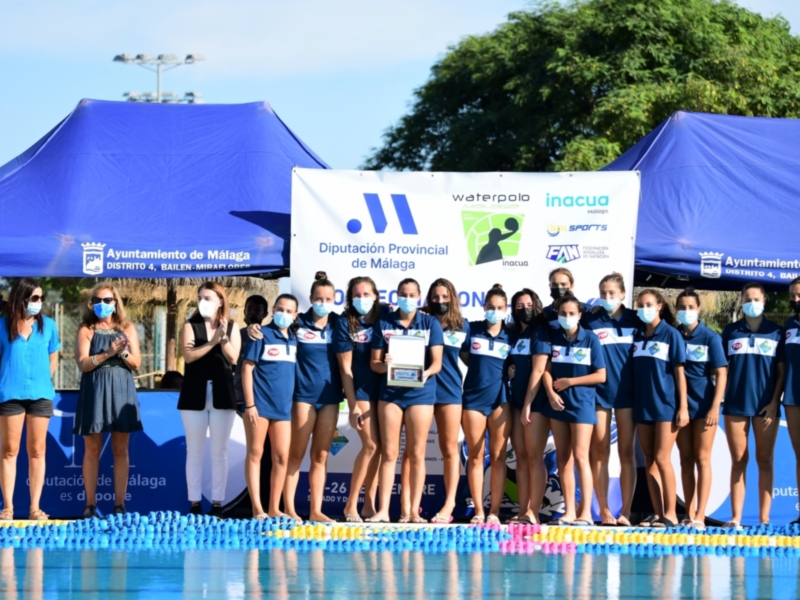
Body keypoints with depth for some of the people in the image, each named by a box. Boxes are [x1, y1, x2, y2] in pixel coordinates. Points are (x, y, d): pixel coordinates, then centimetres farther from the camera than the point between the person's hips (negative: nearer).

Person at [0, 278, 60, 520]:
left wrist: (43, 382, 5)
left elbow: (52, 360, 14)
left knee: (37, 451, 3)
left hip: (40, 395, 2)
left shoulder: (48, 325, 7)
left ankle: (35, 507, 5)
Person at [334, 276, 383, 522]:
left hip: (383, 389, 4)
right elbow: (345, 367, -5)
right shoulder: (345, 324, -3)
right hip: (360, 390, -4)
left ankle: (369, 503, 8)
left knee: (379, 446, 1)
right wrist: (353, 404, -9)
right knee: (371, 445, -11)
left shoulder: (382, 320, 6)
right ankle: (351, 504, -4)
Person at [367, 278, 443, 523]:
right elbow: (374, 362, 6)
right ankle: (383, 510, -2)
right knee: (389, 453, -1)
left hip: (420, 393, -1)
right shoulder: (384, 323, 7)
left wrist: (425, 374, -23)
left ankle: (414, 512, 3)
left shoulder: (430, 324, 4)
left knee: (416, 455, 1)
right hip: (390, 392, 1)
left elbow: (437, 363, -2)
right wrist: (385, 365, -17)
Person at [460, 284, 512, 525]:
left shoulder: (511, 335, 6)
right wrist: (480, 369, 4)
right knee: (475, 457, 1)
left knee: (498, 456, 0)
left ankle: (494, 511, 1)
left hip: (500, 398, 0)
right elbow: (463, 355, 15)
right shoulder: (472, 329, 5)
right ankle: (478, 511, 4)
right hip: (473, 396, 0)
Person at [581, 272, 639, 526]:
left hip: (626, 391, 0)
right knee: (600, 453, 1)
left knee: (626, 453, 1)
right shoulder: (590, 320, 4)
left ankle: (625, 512, 3)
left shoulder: (634, 320, 6)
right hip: (598, 391, 0)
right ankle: (604, 511, 5)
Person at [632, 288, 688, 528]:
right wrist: (631, 404, 8)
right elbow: (634, 372, 14)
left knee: (662, 459, -10)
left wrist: (683, 406, -10)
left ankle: (670, 513, -7)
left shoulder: (671, 335, -3)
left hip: (666, 405, -5)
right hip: (643, 406, 5)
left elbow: (679, 372, -5)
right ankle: (657, 513, 7)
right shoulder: (637, 336, 11)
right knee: (649, 461, 4)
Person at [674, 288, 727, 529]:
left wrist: (715, 407, -13)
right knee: (686, 460, 6)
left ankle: (700, 516, -5)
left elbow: (721, 374, -6)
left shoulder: (709, 337, -3)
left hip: (703, 406, -4)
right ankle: (689, 515, 10)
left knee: (702, 459, -3)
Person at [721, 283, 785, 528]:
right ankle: (735, 518, -1)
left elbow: (781, 371, 3)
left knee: (764, 461, 1)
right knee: (739, 460, 0)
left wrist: (774, 402, -6)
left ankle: (764, 518, 1)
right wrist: (720, 398, -1)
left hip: (766, 405, -1)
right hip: (736, 404, 1)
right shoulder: (730, 331, 9)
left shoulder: (776, 332, 6)